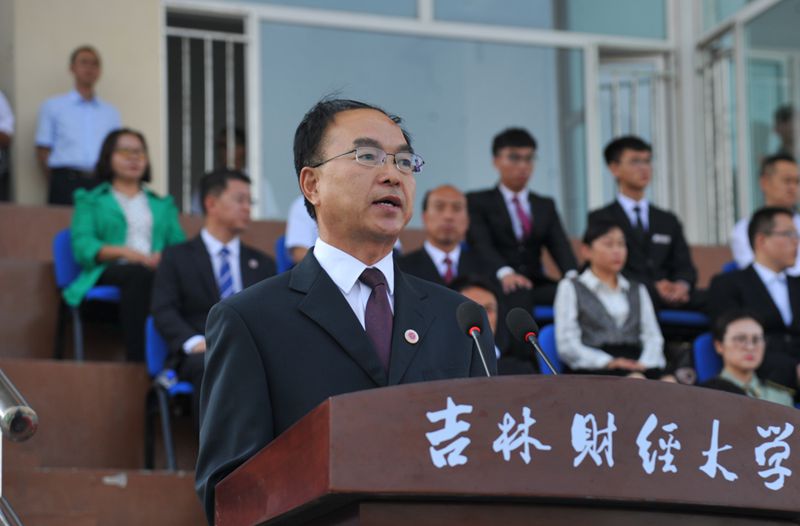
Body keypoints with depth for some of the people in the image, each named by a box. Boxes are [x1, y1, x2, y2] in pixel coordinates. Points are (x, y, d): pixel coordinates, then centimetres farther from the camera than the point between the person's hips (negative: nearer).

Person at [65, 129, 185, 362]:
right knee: (140, 274, -40)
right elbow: (82, 246, 4)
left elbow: (179, 244, 18)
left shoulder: (163, 204, 33)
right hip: (108, 273, -2)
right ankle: (137, 360, -46)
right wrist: (122, 252, -14)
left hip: (156, 270, 2)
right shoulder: (90, 200, 21)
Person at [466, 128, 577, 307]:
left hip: (536, 286, 4)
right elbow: (481, 243, -6)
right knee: (518, 295, -39)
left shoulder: (546, 205, 25)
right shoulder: (477, 202, 12)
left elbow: (560, 246, 8)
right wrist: (504, 273, -29)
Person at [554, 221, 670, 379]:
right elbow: (567, 345, 4)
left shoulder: (637, 290, 30)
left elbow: (652, 336, 17)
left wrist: (645, 363, -7)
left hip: (636, 366, 4)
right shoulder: (571, 288, 16)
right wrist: (608, 362, -13)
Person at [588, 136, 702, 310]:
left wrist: (682, 285, -11)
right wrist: (654, 288, -18)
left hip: (672, 297, 5)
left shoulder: (668, 221, 26)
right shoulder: (600, 219, 11)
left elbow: (684, 267, 15)